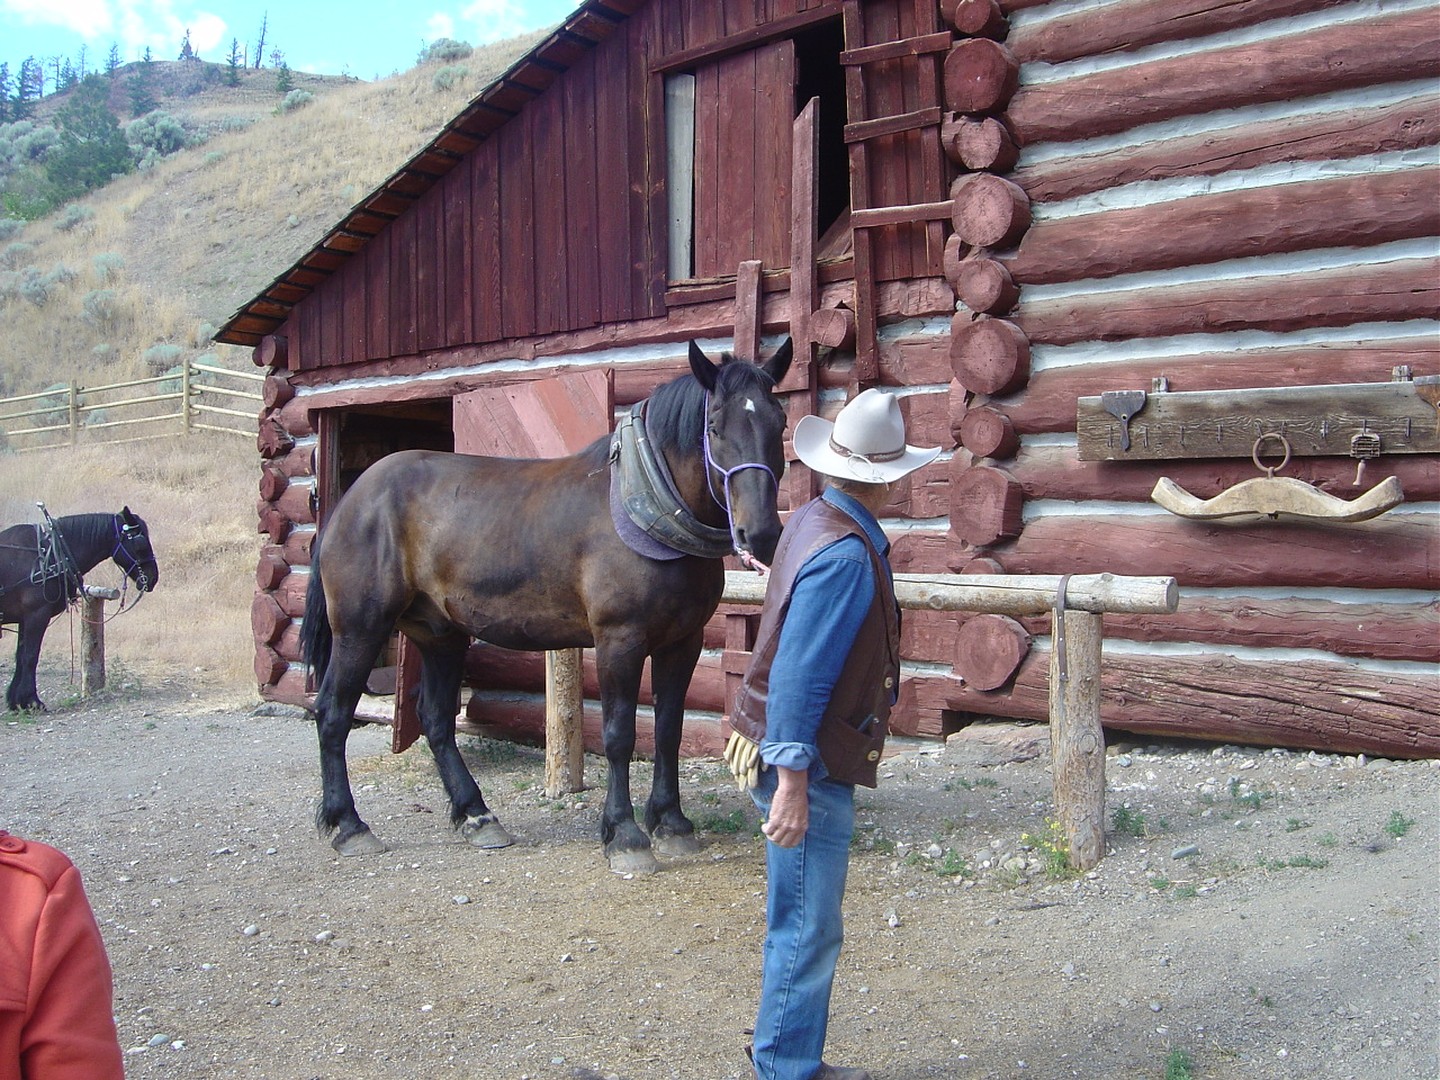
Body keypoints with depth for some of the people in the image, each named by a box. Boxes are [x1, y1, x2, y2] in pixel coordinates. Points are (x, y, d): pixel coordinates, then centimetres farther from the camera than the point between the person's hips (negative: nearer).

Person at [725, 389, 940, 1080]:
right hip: (807, 766, -10)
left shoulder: (816, 520, 9)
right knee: (807, 932, 1)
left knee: (806, 926, 19)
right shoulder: (847, 555, -22)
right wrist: (793, 782, -27)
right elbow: (798, 674, -26)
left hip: (802, 758, 10)